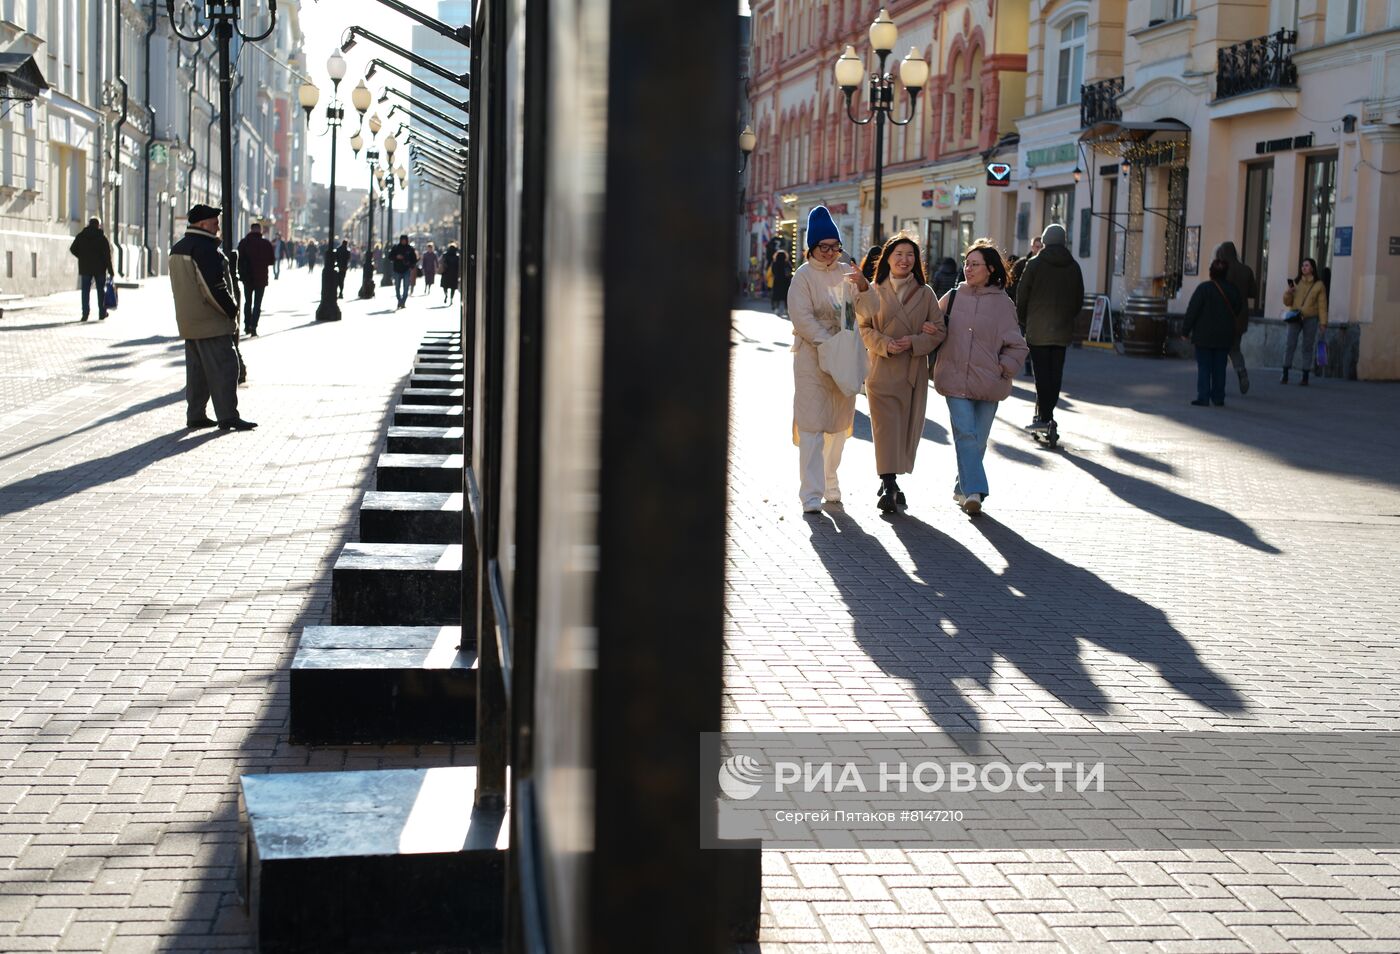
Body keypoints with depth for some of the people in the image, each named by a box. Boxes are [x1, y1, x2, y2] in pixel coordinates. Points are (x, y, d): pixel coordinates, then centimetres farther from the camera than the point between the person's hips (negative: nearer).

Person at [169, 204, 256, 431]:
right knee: (224, 367, -6)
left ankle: (195, 415, 15)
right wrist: (232, 311, -11)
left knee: (196, 368, 13)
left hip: (188, 321, 10)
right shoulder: (205, 249, -17)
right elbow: (214, 287, -22)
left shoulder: (178, 248, 14)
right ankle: (228, 416, -6)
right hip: (211, 322, -10)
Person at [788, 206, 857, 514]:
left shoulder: (846, 273, 10)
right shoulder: (804, 275, -5)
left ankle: (830, 483, 25)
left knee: (839, 423, 11)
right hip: (812, 358, -5)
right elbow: (802, 318, -12)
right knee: (812, 425, -6)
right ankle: (811, 493, -5)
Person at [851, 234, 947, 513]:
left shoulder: (925, 293, 8)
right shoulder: (874, 291, 4)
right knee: (886, 428, -11)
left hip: (914, 372, 3)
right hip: (882, 370, -3)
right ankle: (889, 486, -15)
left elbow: (939, 331, 6)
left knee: (907, 429, 6)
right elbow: (863, 327, 1)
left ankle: (891, 483, 20)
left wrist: (913, 342, -11)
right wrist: (884, 344, -16)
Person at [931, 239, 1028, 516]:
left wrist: (1004, 369, -5)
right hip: (955, 380, 0)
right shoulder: (952, 298, 7)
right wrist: (928, 331, -4)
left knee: (978, 439, 7)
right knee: (966, 435, -12)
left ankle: (963, 488, 22)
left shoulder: (1002, 303, 3)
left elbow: (1016, 345, 6)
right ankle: (973, 491, -15)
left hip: (988, 384, 0)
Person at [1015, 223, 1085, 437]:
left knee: (1042, 373, -2)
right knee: (1055, 373, 9)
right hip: (1062, 330, 3)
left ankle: (1045, 418, -8)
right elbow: (1079, 300, 10)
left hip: (1037, 329, -3)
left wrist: (1022, 322, 10)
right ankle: (1045, 414, 14)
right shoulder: (1073, 267, 6)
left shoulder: (1034, 265, -5)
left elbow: (1021, 297, -2)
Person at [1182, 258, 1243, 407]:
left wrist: (1185, 331, -6)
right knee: (1219, 367, 10)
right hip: (1224, 336, 4)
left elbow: (1192, 311, -12)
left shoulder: (1204, 288, -12)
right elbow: (1238, 309, 13)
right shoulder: (1232, 290, 2)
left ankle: (1203, 398, -5)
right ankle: (1218, 398, 12)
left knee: (1204, 367, 0)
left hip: (1204, 336, -4)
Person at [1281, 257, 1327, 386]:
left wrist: (1323, 322, -8)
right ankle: (1285, 375, -5)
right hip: (1295, 317, 2)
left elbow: (1322, 304, -2)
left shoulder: (1319, 285, 2)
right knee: (1290, 345, -7)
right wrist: (1289, 293, -8)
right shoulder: (1296, 282, 9)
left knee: (1308, 347, 3)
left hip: (1310, 318, -2)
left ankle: (1305, 377, 6)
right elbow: (1287, 302, 12)